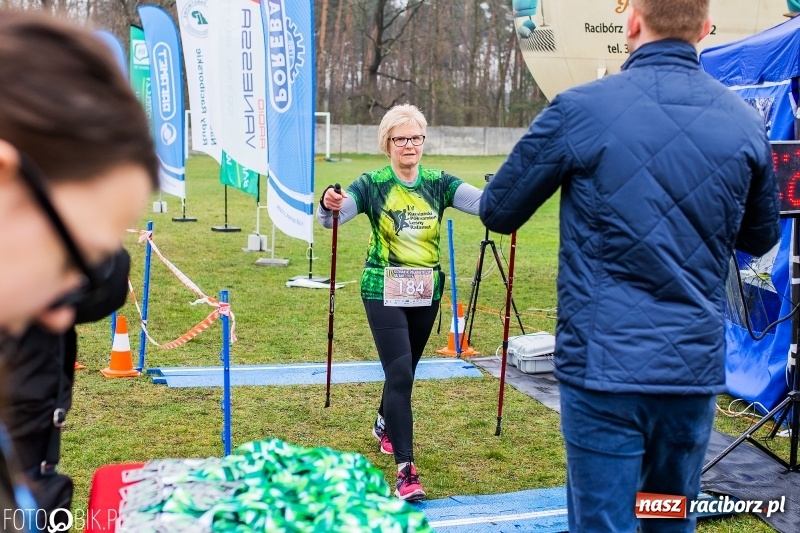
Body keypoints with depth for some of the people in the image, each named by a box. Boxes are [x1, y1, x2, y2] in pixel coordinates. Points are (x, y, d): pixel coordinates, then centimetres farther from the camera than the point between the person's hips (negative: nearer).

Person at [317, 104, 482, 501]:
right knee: (400, 374, -11)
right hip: (384, 291, -4)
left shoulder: (438, 183, -2)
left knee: (405, 369, 21)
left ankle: (385, 425, 50)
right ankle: (405, 470, -6)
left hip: (426, 291, 4)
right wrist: (329, 204, -47)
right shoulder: (373, 184, -9)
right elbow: (332, 216, -24)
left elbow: (481, 201, -19)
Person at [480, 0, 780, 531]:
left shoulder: (580, 109, -9)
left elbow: (497, 213, 1)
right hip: (697, 367, 4)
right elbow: (761, 238, 17)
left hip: (604, 364, -4)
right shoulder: (747, 123, 3)